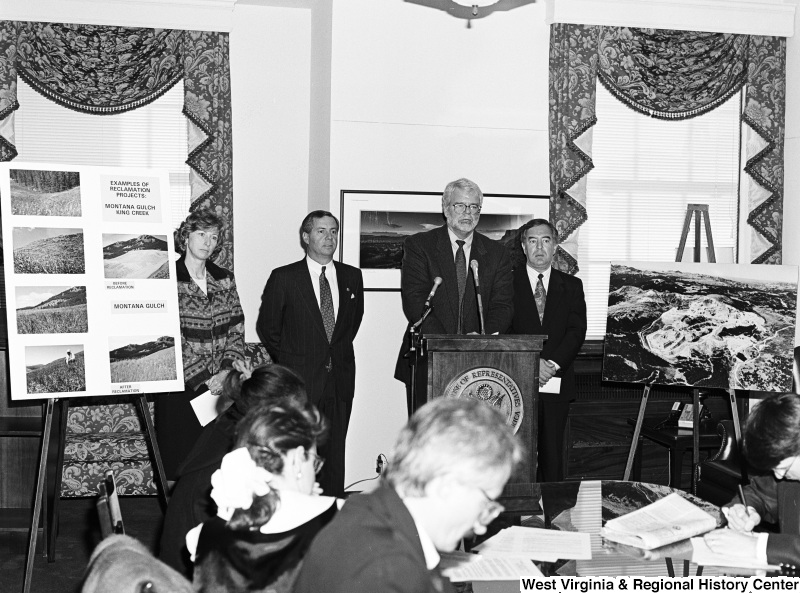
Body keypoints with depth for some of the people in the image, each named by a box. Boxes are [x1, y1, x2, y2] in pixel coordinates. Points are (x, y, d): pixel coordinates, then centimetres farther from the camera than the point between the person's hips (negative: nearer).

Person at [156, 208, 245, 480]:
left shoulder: (224, 279, 9)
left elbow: (236, 328, 8)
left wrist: (226, 370, -6)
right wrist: (203, 378, -12)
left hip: (220, 385, 4)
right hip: (182, 386, -4)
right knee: (179, 457, 1)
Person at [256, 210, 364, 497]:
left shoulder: (352, 276, 9)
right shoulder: (283, 278, -2)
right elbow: (266, 327, 6)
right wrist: (289, 360, 7)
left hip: (339, 379, 3)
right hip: (300, 380, -3)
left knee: (335, 454, 5)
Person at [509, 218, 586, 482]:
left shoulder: (571, 286, 13)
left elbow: (577, 331, 3)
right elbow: (503, 329, -3)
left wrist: (553, 363, -12)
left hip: (557, 382, 2)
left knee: (553, 452, 3)